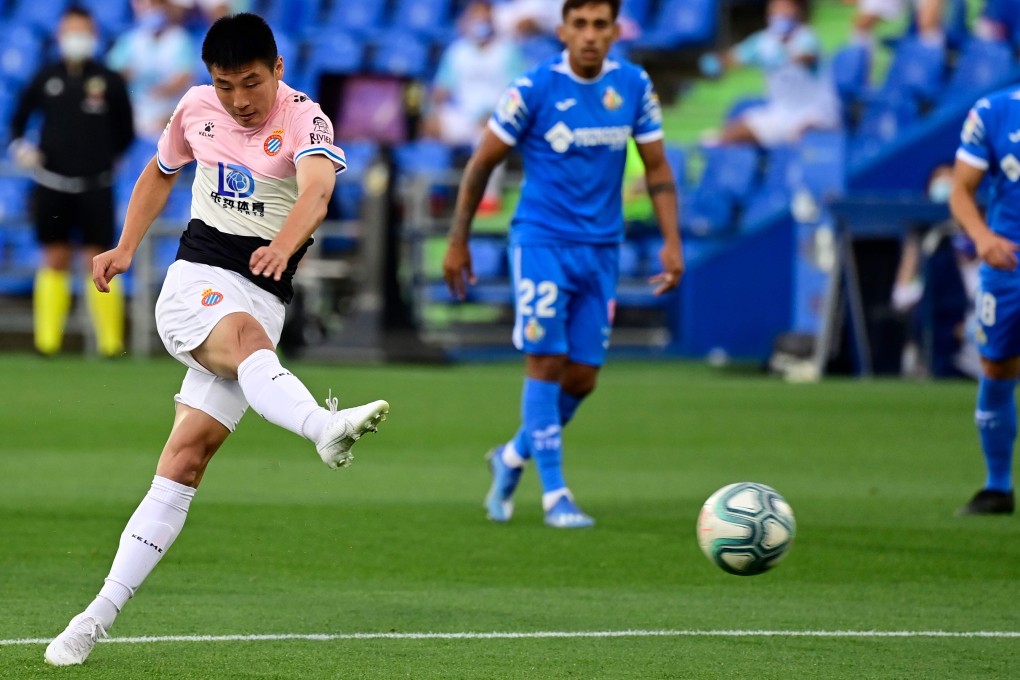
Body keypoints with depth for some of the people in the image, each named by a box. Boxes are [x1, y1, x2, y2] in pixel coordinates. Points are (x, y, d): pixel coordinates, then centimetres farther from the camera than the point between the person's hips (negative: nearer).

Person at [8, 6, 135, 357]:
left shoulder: (110, 81, 0)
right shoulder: (46, 78, 4)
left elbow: (126, 131, 10)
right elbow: (20, 117, 15)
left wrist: (107, 158, 4)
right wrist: (20, 147, -1)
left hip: (95, 185, -1)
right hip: (53, 182, 2)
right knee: (56, 260, 4)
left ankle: (111, 341, 3)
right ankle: (47, 339, 7)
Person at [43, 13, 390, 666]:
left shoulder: (304, 119, -7)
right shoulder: (195, 109, 7)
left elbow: (316, 191, -29)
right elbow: (160, 172, 28)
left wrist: (285, 245, -49)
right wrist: (125, 248, 17)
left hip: (263, 290, -1)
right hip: (194, 281, 1)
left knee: (188, 455, -9)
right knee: (245, 334, -36)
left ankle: (102, 613, -7)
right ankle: (325, 428, -66)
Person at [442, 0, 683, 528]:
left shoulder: (634, 87, 1)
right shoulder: (533, 88, -9)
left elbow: (657, 169, 9)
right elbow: (482, 163, -1)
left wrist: (672, 242, -2)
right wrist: (457, 242, -1)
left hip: (601, 248, 4)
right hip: (541, 242, -4)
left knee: (582, 377, 4)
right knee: (546, 361, -11)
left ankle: (513, 458, 28)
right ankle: (554, 495, -5)